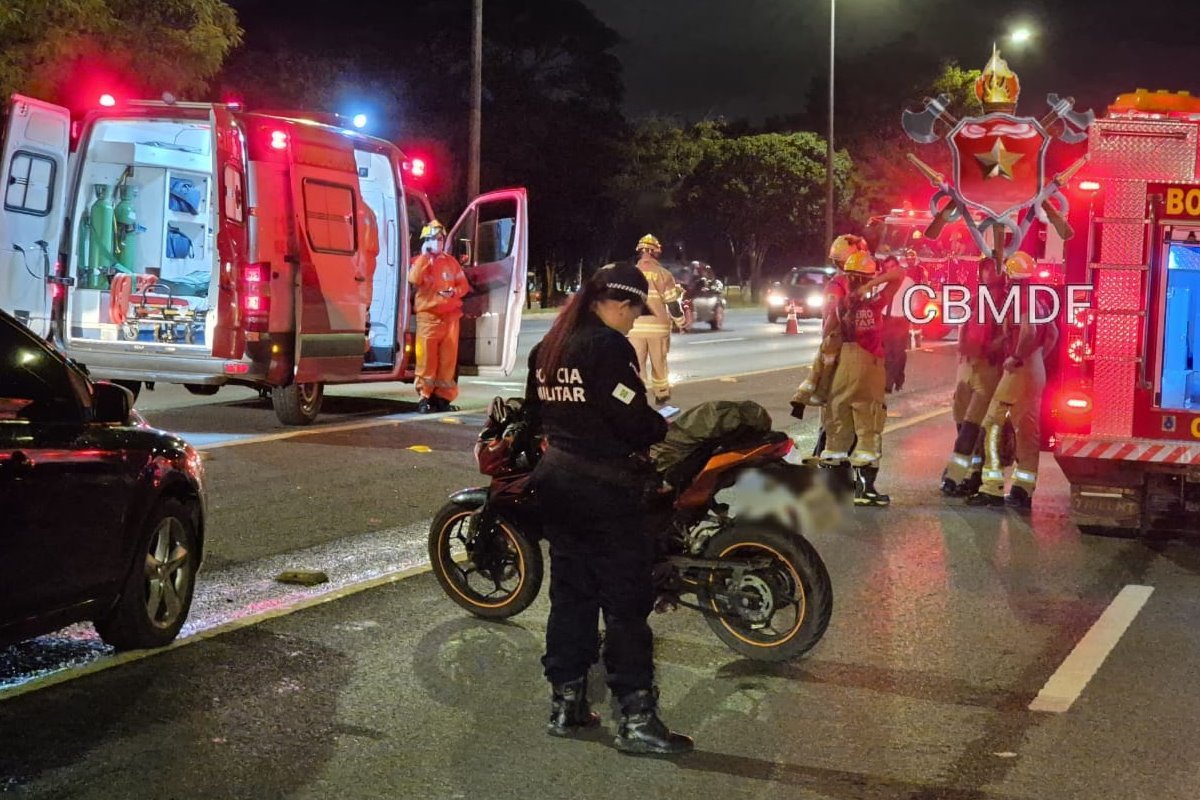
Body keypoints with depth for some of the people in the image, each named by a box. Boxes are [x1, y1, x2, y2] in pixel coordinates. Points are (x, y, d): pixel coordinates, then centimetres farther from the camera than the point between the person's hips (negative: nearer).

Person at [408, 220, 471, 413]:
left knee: (448, 358, 1)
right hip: (428, 315, -3)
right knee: (427, 357, -7)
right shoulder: (420, 261, 5)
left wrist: (454, 292, -9)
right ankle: (424, 396, -1)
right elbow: (414, 279, -16)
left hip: (450, 316, 3)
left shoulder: (451, 261, 13)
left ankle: (443, 396, 8)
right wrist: (424, 256, -10)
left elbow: (464, 284, 13)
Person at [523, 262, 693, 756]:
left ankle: (565, 703, 20)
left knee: (570, 592, 15)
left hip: (556, 480, 8)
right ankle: (636, 717, 0)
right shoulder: (609, 347, -16)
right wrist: (664, 427, -1)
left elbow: (535, 413, 18)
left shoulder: (547, 347, 10)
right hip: (608, 488, -8)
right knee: (626, 600, -3)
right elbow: (633, 420, -20)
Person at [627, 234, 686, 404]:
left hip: (635, 326, 1)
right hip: (658, 326, -1)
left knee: (635, 363, 2)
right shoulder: (663, 273, -4)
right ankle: (661, 394, 26)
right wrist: (682, 323, 10)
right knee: (659, 362, 15)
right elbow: (672, 303, -4)